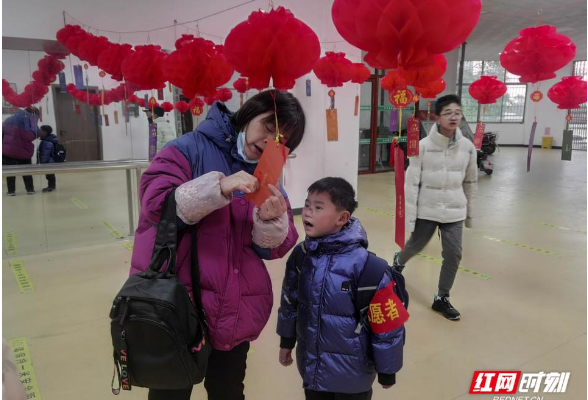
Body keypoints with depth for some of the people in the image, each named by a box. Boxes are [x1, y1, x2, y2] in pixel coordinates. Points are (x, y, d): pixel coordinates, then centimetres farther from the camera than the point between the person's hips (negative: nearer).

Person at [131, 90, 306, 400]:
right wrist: (219, 187, -28)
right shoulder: (192, 147, -6)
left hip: (235, 312, 5)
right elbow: (156, 204, -18)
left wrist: (272, 220, -20)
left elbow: (273, 248, 2)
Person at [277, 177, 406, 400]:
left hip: (351, 373, -4)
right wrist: (286, 341, 16)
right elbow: (290, 300, 7)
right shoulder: (300, 255, -8)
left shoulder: (363, 264, -24)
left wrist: (387, 369, -6)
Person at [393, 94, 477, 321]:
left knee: (454, 254, 1)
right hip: (426, 209, -2)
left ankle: (442, 298, 22)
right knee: (416, 246, 15)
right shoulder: (424, 146, -13)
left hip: (454, 211, 3)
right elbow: (411, 183, -12)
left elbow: (470, 182, 9)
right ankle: (399, 261, 51)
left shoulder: (467, 147, -3)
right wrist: (409, 216, -12)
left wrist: (470, 211, 13)